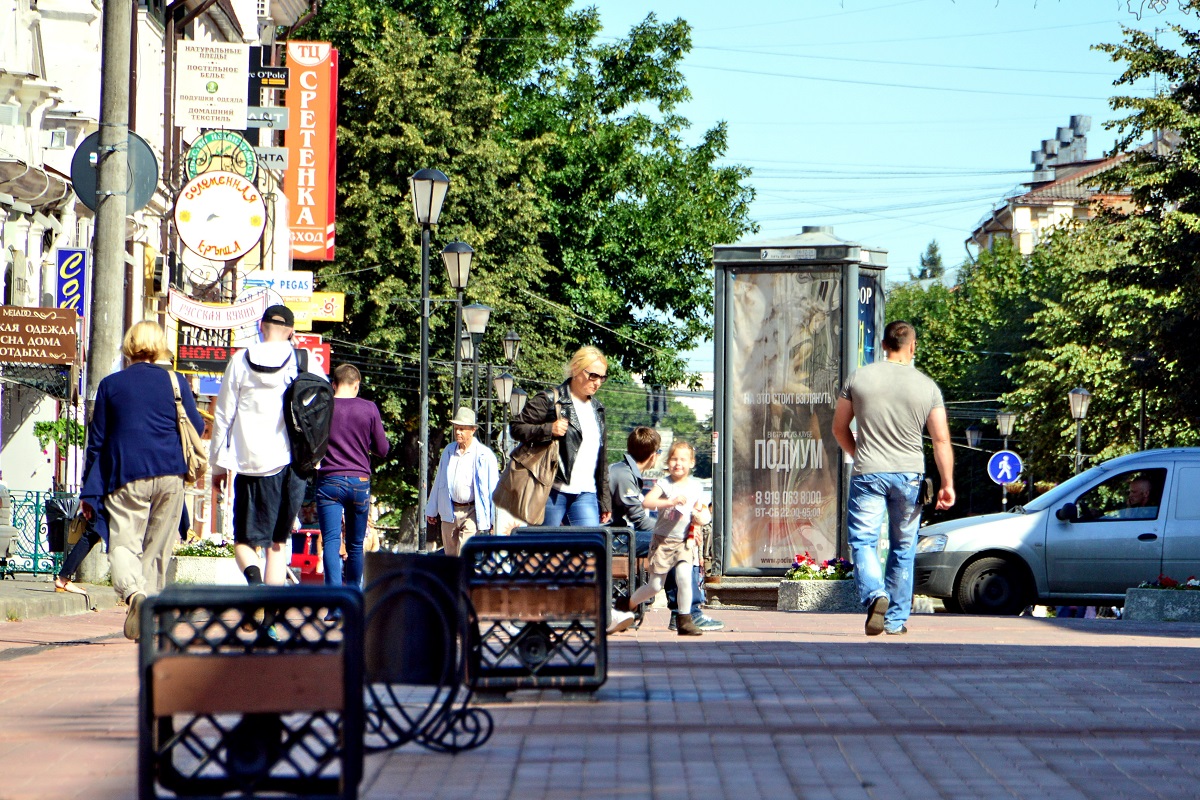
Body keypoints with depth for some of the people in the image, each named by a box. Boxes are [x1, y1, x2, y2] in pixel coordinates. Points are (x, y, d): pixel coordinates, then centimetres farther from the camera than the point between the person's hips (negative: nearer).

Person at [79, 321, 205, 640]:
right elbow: (197, 427, 7)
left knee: (123, 543, -5)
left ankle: (133, 592, -34)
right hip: (170, 475, 2)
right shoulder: (175, 381, 5)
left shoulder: (110, 385, 5)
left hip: (126, 476, -1)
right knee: (156, 547, 11)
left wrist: (89, 492, 9)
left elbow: (96, 440, 6)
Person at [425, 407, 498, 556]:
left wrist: (494, 520, -7)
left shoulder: (485, 455, -6)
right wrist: (432, 510, 21)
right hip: (449, 512, 5)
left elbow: (493, 488, -5)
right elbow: (439, 481, 19)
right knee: (450, 555, 9)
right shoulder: (449, 450, 10)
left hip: (471, 512, -5)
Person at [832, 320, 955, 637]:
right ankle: (896, 620, 16)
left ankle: (874, 595, -25)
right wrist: (947, 485, 2)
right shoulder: (927, 387, 0)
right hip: (909, 475, 1)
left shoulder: (858, 378, 1)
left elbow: (839, 428, 10)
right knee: (903, 547, 12)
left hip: (867, 474, -1)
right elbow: (941, 440, -2)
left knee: (862, 540, 2)